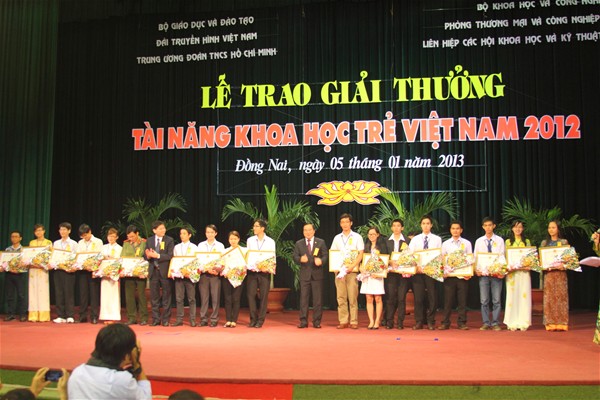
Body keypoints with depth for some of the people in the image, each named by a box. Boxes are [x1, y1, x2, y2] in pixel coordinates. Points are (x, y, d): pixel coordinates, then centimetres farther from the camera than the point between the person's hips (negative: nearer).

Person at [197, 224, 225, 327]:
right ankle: (203, 319, 6)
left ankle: (214, 320, 2)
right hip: (203, 273, 1)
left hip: (215, 273, -1)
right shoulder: (200, 245, 13)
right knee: (204, 297, 0)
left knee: (215, 297, -3)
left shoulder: (220, 245, 9)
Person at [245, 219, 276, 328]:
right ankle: (253, 319, 8)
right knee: (251, 294, -3)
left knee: (264, 295, 0)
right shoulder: (250, 240, 9)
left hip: (264, 271, -1)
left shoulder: (270, 242, 4)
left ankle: (260, 320, 8)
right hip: (252, 271, 2)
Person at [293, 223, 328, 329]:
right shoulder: (298, 244, 11)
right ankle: (303, 321, 6)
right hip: (304, 274, 1)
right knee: (303, 298, 1)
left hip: (317, 274, -1)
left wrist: (321, 261, -20)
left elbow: (325, 255, 2)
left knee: (317, 299, 1)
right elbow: (295, 257, 5)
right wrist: (300, 259, -17)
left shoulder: (321, 242, 7)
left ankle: (317, 321, 8)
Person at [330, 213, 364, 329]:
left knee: (353, 297, -5)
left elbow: (361, 254, -2)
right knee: (341, 298, 2)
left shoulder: (357, 237, 4)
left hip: (352, 271, -3)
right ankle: (343, 321, 6)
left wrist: (352, 265, -16)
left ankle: (354, 322, -1)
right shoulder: (337, 238, 14)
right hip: (339, 270, 3)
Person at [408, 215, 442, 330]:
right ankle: (418, 322, 8)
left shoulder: (437, 239, 8)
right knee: (418, 297, 0)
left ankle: (431, 322, 9)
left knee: (432, 297, 0)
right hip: (417, 271, 1)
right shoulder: (415, 239, 10)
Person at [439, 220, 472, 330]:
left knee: (462, 300, 1)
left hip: (462, 275, -1)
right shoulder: (445, 244, 11)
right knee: (448, 300, 1)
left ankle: (462, 323, 8)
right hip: (449, 275, 1)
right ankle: (445, 323, 6)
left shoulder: (466, 243, 8)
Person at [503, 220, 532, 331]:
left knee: (524, 296, -4)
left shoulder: (527, 241, 12)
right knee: (512, 296, -3)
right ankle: (512, 323, 1)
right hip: (512, 271, 0)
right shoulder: (508, 242, 10)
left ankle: (523, 322, 2)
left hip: (524, 271, 0)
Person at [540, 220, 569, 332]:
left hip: (560, 272, -2)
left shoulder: (564, 242, 6)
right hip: (548, 272, 2)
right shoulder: (544, 242, 12)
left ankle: (561, 323, -1)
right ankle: (550, 323, 2)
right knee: (549, 297, -1)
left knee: (561, 296, -4)